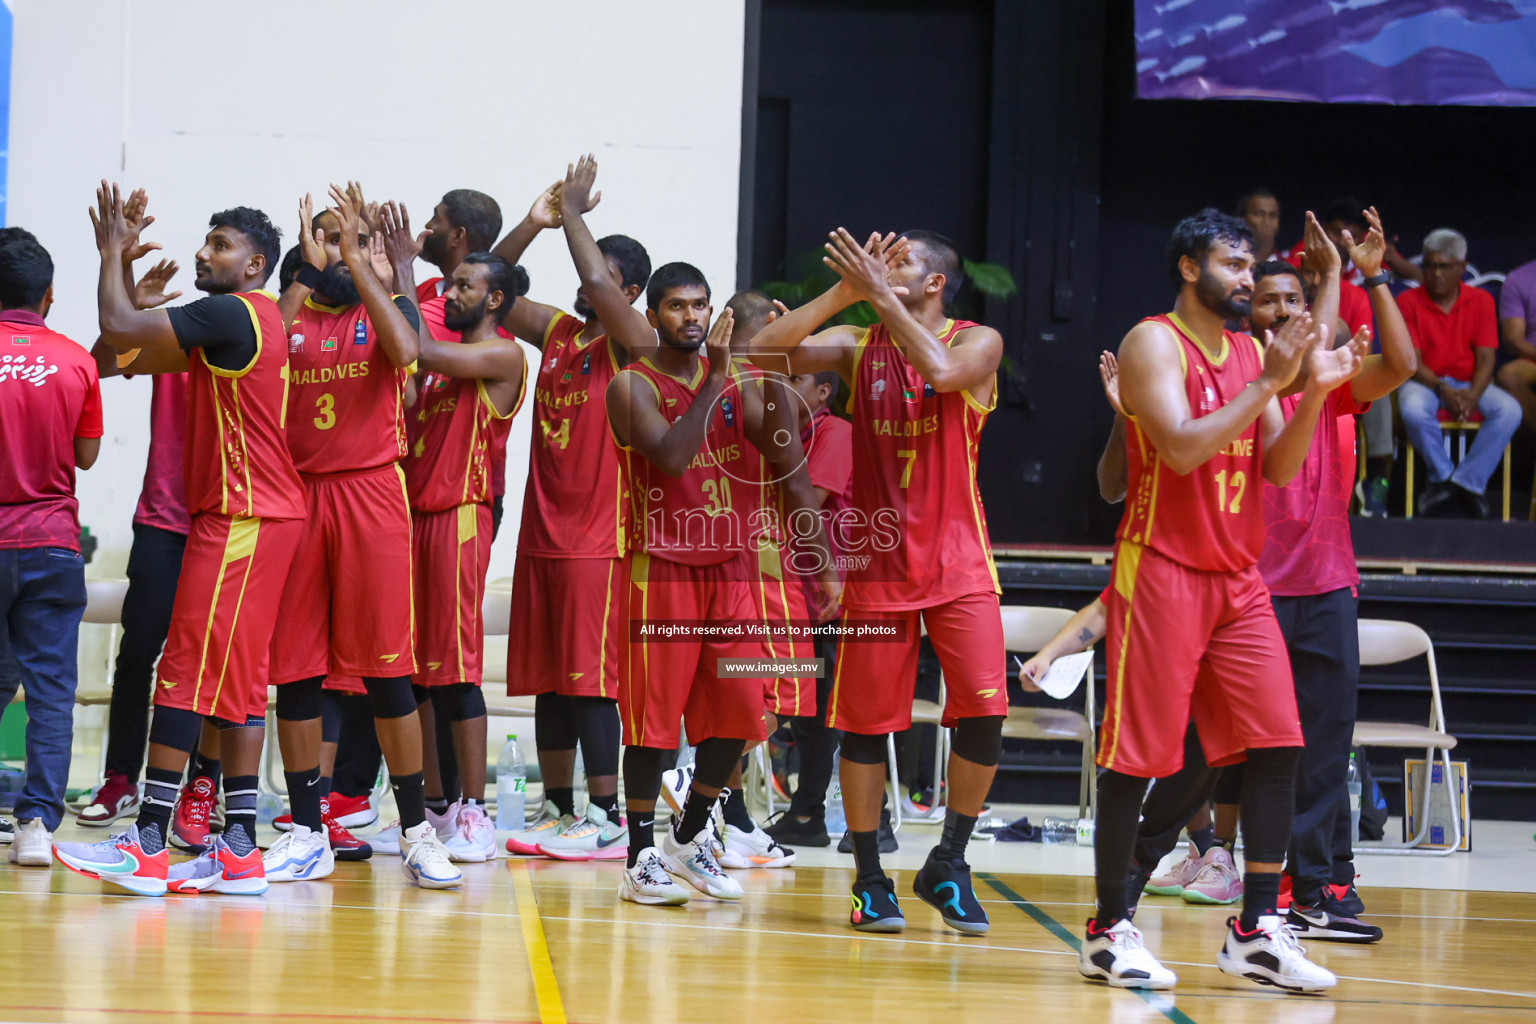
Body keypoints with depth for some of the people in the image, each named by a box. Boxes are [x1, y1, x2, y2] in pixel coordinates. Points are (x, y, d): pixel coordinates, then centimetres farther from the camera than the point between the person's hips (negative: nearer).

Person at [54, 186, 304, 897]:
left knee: (187, 674, -10)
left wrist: (113, 251, -2)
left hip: (238, 518, -10)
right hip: (268, 515, 10)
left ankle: (148, 846, -10)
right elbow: (132, 351, 22)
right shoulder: (258, 319, 18)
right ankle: (239, 850, 9)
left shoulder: (230, 313, -12)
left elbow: (119, 330, -18)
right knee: (236, 681, 9)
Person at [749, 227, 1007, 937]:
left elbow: (941, 370, -24)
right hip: (877, 558, 2)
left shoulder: (978, 342, 0)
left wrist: (880, 291, -19)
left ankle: (947, 865, 7)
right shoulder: (858, 346, 7)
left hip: (956, 559, -2)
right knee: (867, 721, 1)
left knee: (983, 711, -11)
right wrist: (847, 290, -12)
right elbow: (763, 352, -6)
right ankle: (869, 878, 12)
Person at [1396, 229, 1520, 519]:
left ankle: (1467, 481, -22)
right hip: (1426, 383, -2)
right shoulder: (1408, 302, -2)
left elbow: (1485, 358, -3)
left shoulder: (1480, 301, 4)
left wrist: (1473, 395, -23)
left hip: (1469, 383, 2)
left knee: (1509, 411, -28)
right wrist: (1443, 390, -24)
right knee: (1414, 411, -38)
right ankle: (1444, 476, -16)